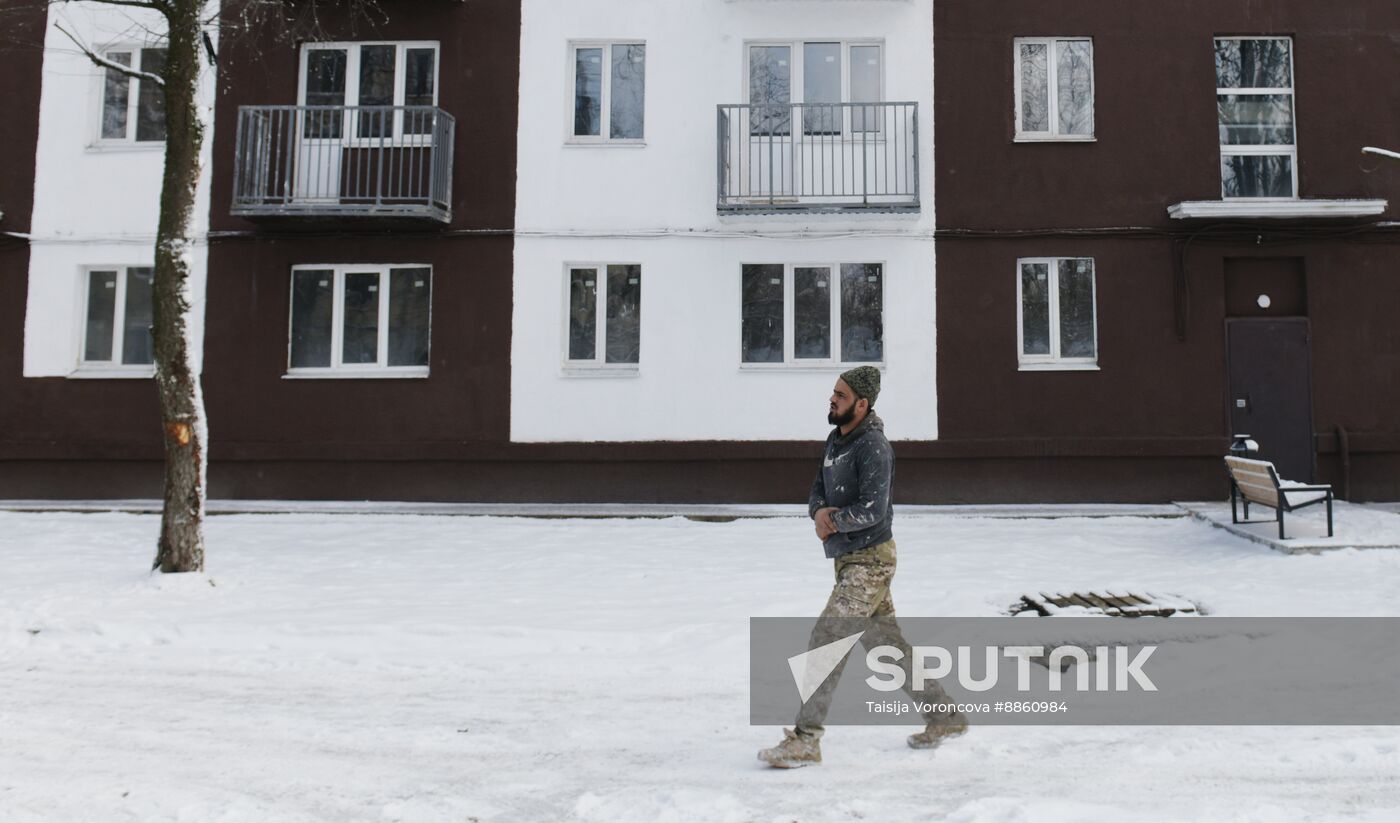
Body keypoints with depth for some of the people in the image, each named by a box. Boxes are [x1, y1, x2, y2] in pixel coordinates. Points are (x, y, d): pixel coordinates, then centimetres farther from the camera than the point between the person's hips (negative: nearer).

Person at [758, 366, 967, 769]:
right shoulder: (836, 439, 11)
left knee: (827, 639, -13)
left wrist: (833, 520, -10)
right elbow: (818, 490, 13)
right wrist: (820, 513, -9)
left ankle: (805, 740, -8)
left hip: (870, 560, -9)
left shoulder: (873, 446, -17)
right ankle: (945, 717, 29)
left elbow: (872, 509, -24)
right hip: (849, 559, 9)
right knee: (886, 644, 16)